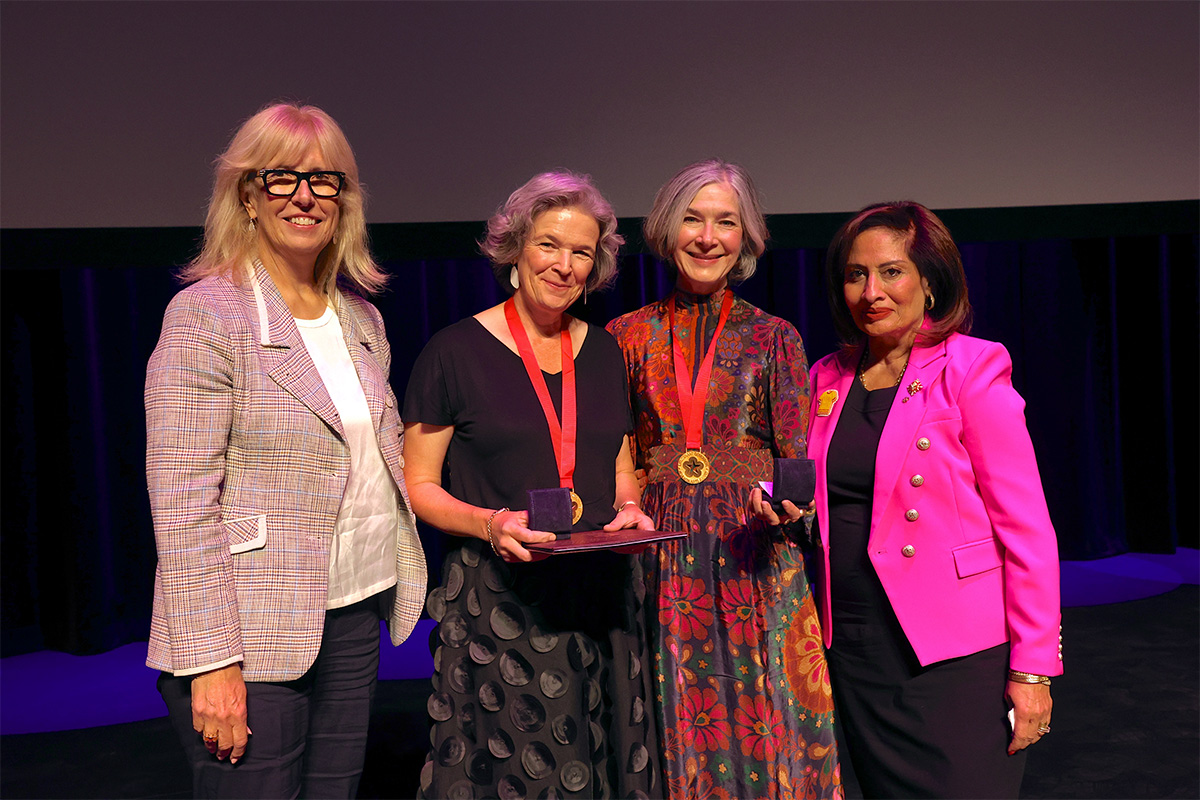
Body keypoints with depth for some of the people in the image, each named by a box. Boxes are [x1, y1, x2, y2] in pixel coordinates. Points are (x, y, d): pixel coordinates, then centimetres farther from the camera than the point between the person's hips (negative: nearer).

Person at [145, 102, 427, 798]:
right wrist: (211, 660, -18)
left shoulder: (362, 317, 11)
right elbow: (183, 503, -15)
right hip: (250, 633, -6)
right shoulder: (207, 313, -10)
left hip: (356, 616, 6)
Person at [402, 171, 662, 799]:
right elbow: (418, 486, -2)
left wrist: (629, 508, -2)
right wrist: (489, 522, -19)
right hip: (496, 599, -4)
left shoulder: (603, 352, 11)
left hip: (600, 595, 5)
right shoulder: (456, 351, -4)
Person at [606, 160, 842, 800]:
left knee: (760, 725, 5)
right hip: (662, 556, 1)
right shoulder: (630, 336, 6)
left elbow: (799, 465, 2)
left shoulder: (773, 338, 4)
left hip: (756, 560, -1)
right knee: (676, 731, 9)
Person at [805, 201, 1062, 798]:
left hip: (955, 655, -5)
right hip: (854, 648, 5)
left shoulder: (971, 370, -9)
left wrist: (1033, 669, -12)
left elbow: (1027, 529, -10)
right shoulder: (828, 378, 7)